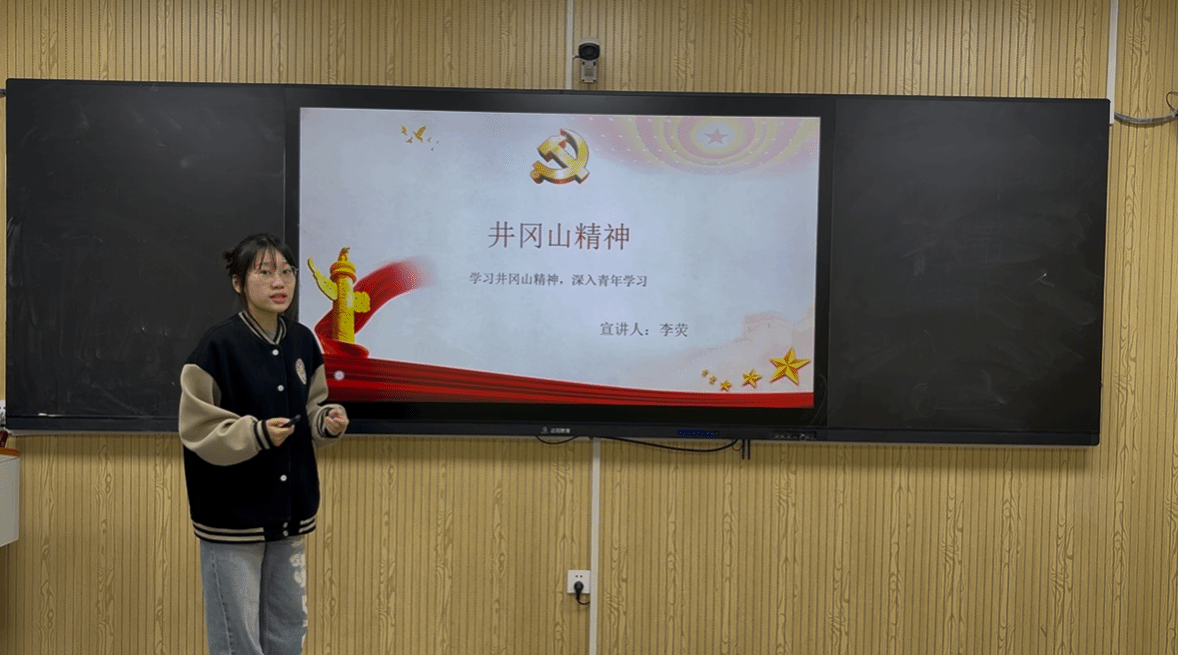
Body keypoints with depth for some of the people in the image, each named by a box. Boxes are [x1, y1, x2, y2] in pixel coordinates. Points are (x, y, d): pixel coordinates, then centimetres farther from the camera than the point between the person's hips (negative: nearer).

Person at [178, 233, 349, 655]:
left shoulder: (303, 342, 2)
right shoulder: (218, 346, -15)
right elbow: (197, 429, -14)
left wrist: (328, 422, -8)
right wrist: (256, 434, -27)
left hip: (289, 510, 6)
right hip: (233, 514, -6)